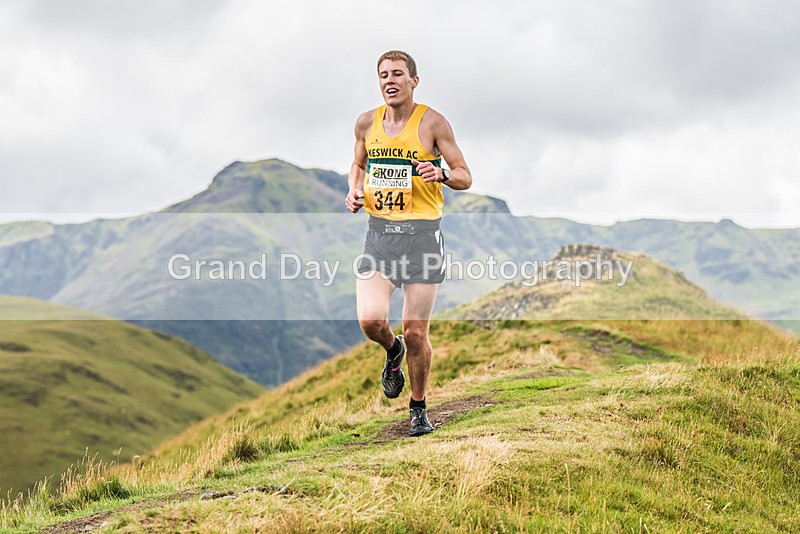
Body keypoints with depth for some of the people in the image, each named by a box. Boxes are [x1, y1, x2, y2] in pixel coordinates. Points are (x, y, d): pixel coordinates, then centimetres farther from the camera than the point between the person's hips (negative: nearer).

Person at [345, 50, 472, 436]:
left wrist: (441, 174, -22)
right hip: (378, 232, 3)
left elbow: (465, 177, 0)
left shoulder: (433, 122, -3)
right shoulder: (367, 123, 8)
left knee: (416, 334, 0)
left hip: (422, 234, -3)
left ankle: (418, 408, 23)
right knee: (370, 320, -16)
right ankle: (393, 352, 21)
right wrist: (354, 191, 6)